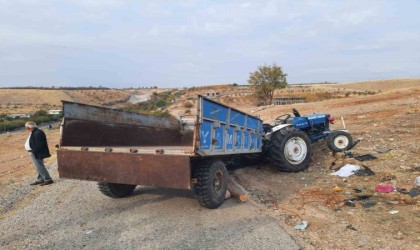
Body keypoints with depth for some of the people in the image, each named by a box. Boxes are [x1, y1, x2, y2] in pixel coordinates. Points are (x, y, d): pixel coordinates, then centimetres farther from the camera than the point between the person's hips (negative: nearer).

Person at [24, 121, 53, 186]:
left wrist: (33, 151, -21)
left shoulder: (37, 133, -22)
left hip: (37, 154, -11)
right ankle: (40, 179, 26)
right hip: (33, 153, 11)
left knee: (39, 167, -8)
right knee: (38, 167, 16)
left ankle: (48, 179, -5)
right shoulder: (33, 132, 12)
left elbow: (40, 144, -25)